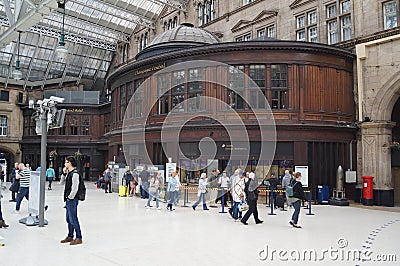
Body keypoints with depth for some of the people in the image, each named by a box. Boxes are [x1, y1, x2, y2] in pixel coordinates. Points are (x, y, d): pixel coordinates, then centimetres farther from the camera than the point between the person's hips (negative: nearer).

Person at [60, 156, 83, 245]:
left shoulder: (75, 174, -17)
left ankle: (79, 238, 4)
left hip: (72, 200, -10)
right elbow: (62, 182, 21)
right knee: (69, 219, 17)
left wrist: (70, 198, -14)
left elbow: (75, 189, -20)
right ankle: (70, 236, 29)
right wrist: (64, 173, 8)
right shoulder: (68, 173, 12)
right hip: (68, 199, 10)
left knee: (73, 219, -5)